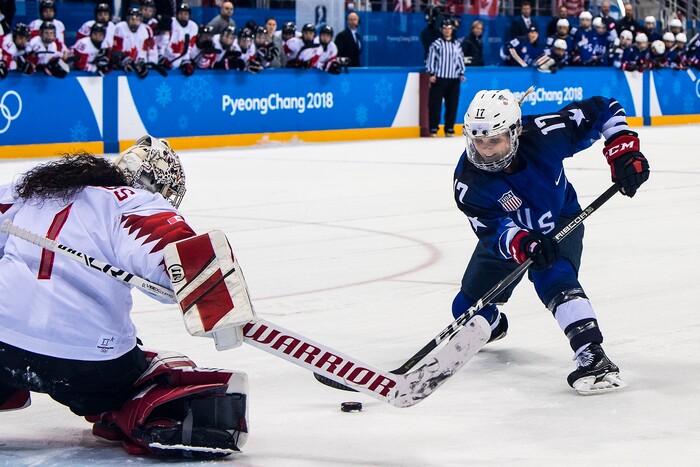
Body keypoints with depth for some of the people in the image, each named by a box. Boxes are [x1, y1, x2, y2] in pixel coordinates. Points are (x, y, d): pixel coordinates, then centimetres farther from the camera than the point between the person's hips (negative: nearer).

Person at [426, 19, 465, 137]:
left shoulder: (457, 45, 12)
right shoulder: (436, 44, -1)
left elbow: (460, 59, 18)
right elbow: (430, 59, -3)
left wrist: (461, 73, 9)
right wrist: (431, 74, -9)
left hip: (454, 79, 4)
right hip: (439, 78, -4)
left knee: (452, 105, 3)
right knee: (435, 104, -4)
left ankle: (449, 129, 10)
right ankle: (433, 129, 0)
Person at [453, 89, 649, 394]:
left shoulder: (545, 134, -32)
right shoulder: (468, 180, -31)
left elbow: (604, 109, -20)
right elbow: (493, 230, -36)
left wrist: (624, 151, -29)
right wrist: (522, 244, -56)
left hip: (559, 223, -3)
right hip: (508, 233, 3)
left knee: (554, 278, -33)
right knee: (469, 309, 10)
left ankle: (593, 357, -39)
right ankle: (492, 326, 48)